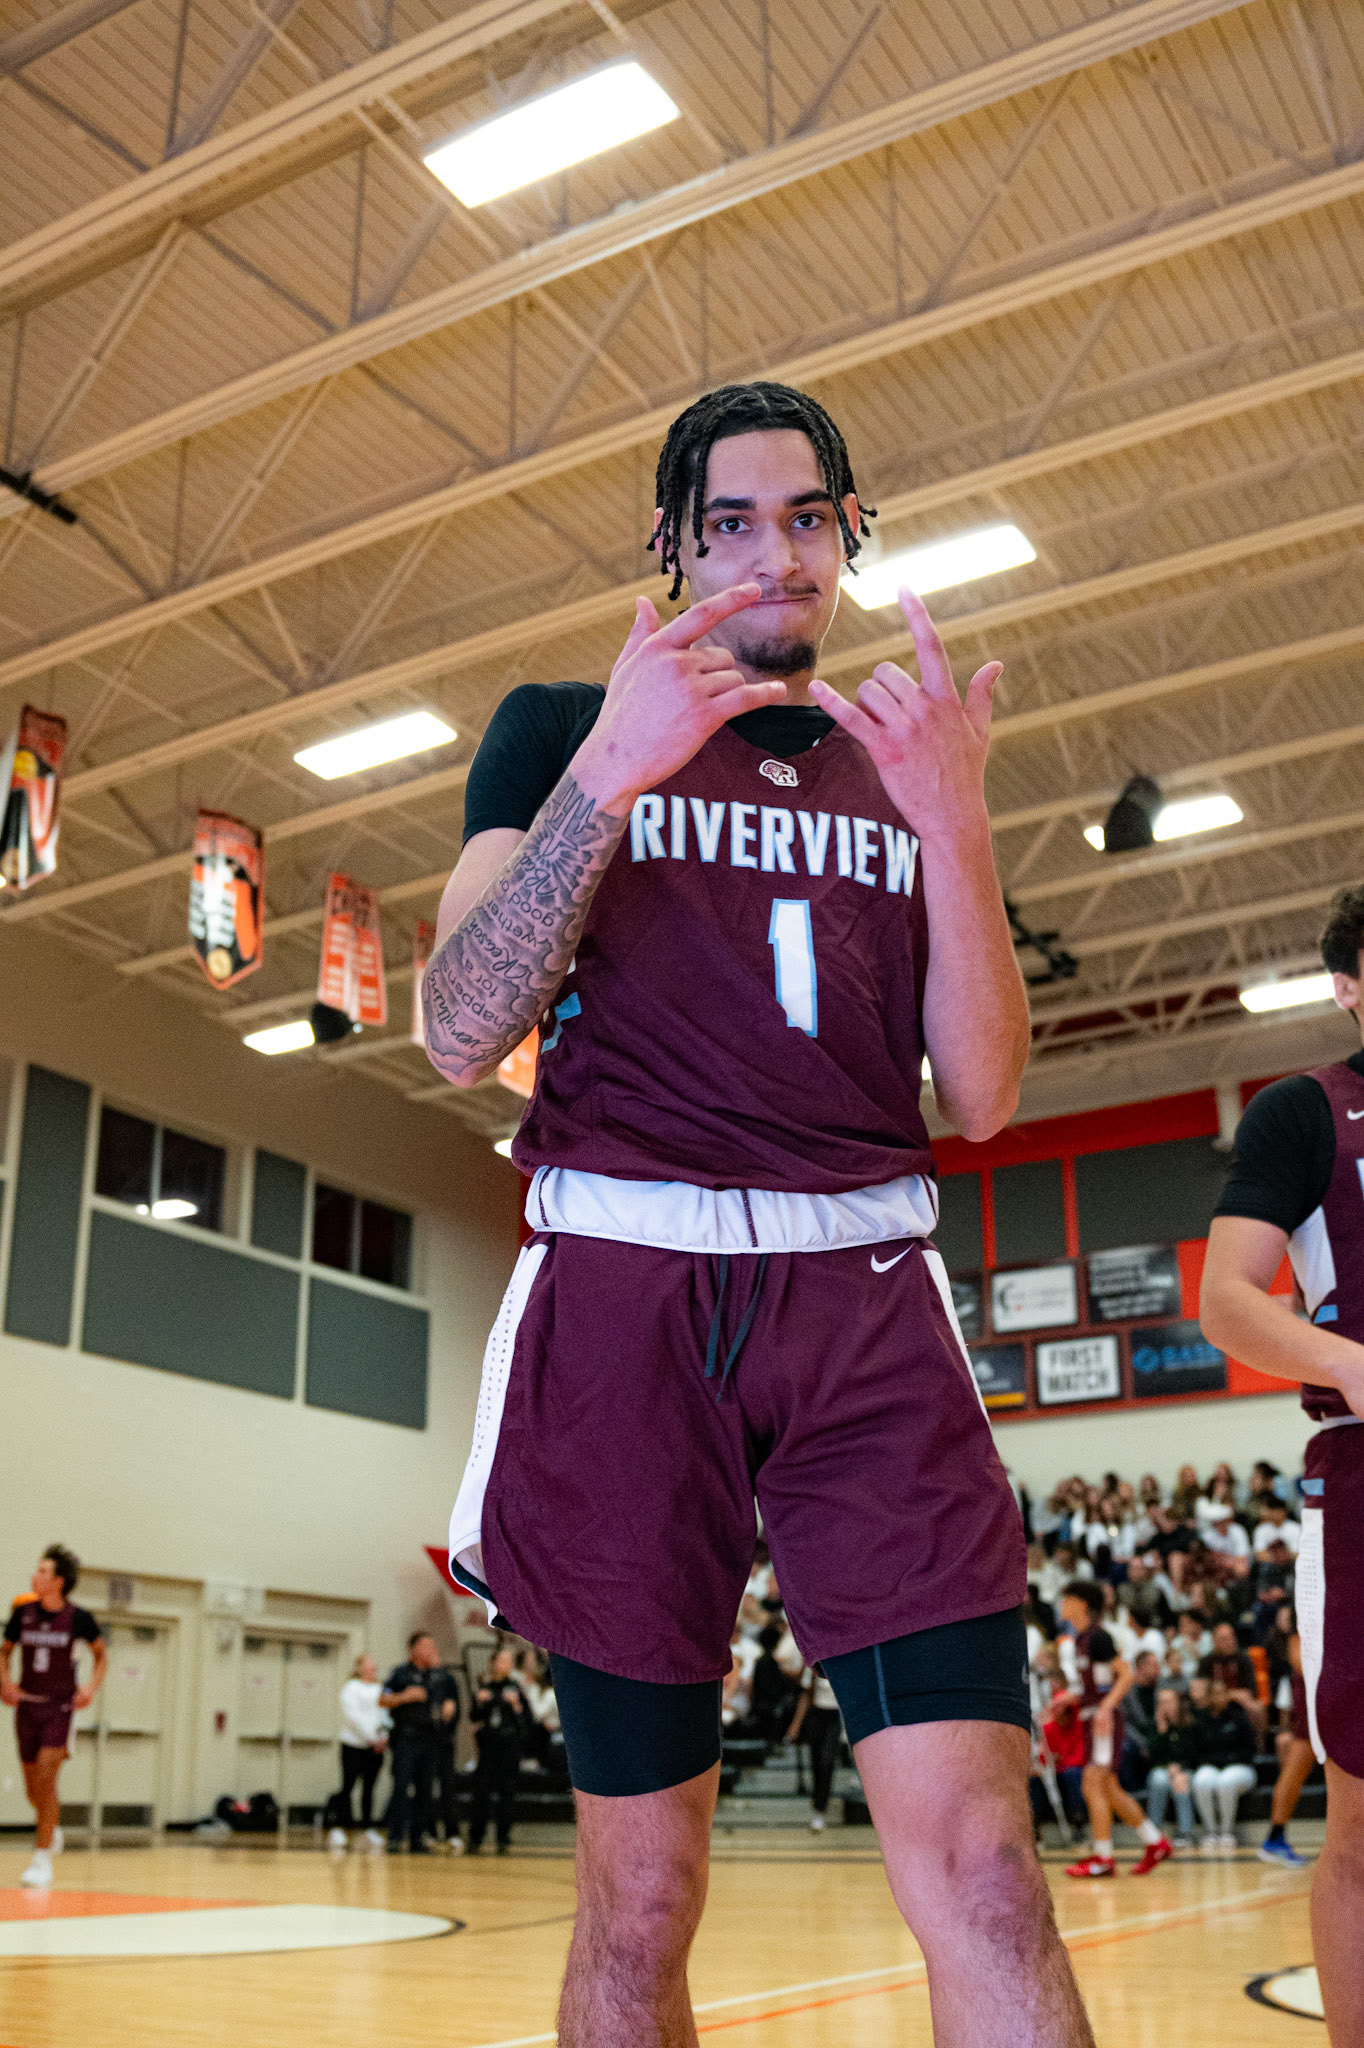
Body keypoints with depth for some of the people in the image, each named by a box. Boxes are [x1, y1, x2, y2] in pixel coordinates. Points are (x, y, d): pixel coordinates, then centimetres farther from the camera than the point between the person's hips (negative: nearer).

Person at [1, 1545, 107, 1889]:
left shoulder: (78, 1618, -9)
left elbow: (100, 1653, 8)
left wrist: (92, 1685, -7)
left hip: (61, 1708, -3)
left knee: (45, 1780, -14)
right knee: (32, 1788, 11)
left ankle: (42, 1858, -5)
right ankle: (52, 1830, 41)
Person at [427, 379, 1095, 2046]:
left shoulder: (908, 772, 18)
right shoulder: (562, 727, 11)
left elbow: (981, 1098, 8)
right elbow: (461, 1035, -3)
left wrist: (954, 826, -6)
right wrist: (612, 769, -14)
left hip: (866, 1303, 2)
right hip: (623, 1294, -1)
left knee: (980, 1868, -10)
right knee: (639, 1894, 6)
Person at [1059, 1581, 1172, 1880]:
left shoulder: (1097, 1637, -14)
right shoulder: (1080, 1639, 13)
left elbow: (1126, 1675, -18)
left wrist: (1105, 1707, -26)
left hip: (1104, 1720, -10)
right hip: (1091, 1720, 10)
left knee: (1093, 1785, -11)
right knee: (1108, 1789, 13)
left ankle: (1102, 1858, -6)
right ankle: (1155, 1843, 23)